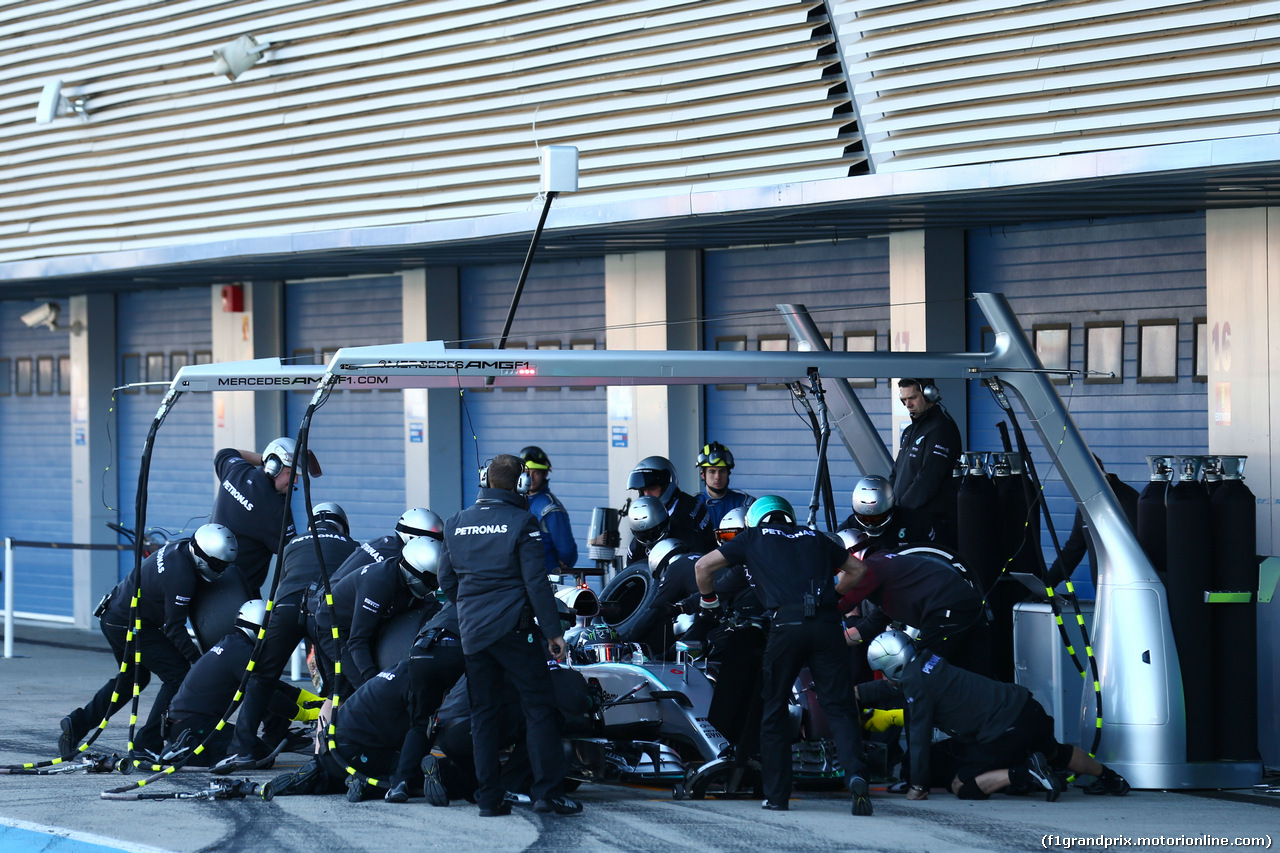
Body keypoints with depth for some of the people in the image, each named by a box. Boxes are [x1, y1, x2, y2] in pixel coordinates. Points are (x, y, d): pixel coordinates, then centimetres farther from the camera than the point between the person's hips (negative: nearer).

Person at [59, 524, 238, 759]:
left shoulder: (182, 547, -3)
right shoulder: (182, 578, -29)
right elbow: (173, 628, -21)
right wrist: (198, 659, -14)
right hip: (130, 626, -10)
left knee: (134, 678, 25)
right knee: (178, 674, -5)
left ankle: (77, 722, 21)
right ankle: (149, 744, -3)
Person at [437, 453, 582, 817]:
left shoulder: (456, 524, 9)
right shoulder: (521, 522, -7)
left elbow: (446, 581, 14)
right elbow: (536, 582, -10)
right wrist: (553, 632, -6)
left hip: (472, 633, 5)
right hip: (514, 629, -5)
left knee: (484, 714, 8)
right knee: (539, 707, 0)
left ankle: (489, 798, 7)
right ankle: (548, 791, -6)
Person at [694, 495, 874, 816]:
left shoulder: (754, 537, 20)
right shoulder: (815, 538, 27)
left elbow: (703, 565, 16)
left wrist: (708, 598, 33)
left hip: (786, 623, -2)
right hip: (826, 624, 2)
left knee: (775, 709, 12)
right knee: (839, 707, 3)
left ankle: (776, 795, 12)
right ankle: (855, 773, -22)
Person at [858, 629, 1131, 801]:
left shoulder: (916, 683, -12)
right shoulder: (925, 663, 12)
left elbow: (920, 737, -9)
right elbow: (890, 690, 30)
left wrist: (917, 786, -1)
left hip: (1006, 732, -9)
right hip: (1028, 707, 9)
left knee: (962, 786, -2)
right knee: (1055, 753, 35)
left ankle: (1025, 772, -14)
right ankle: (1109, 778, 44)